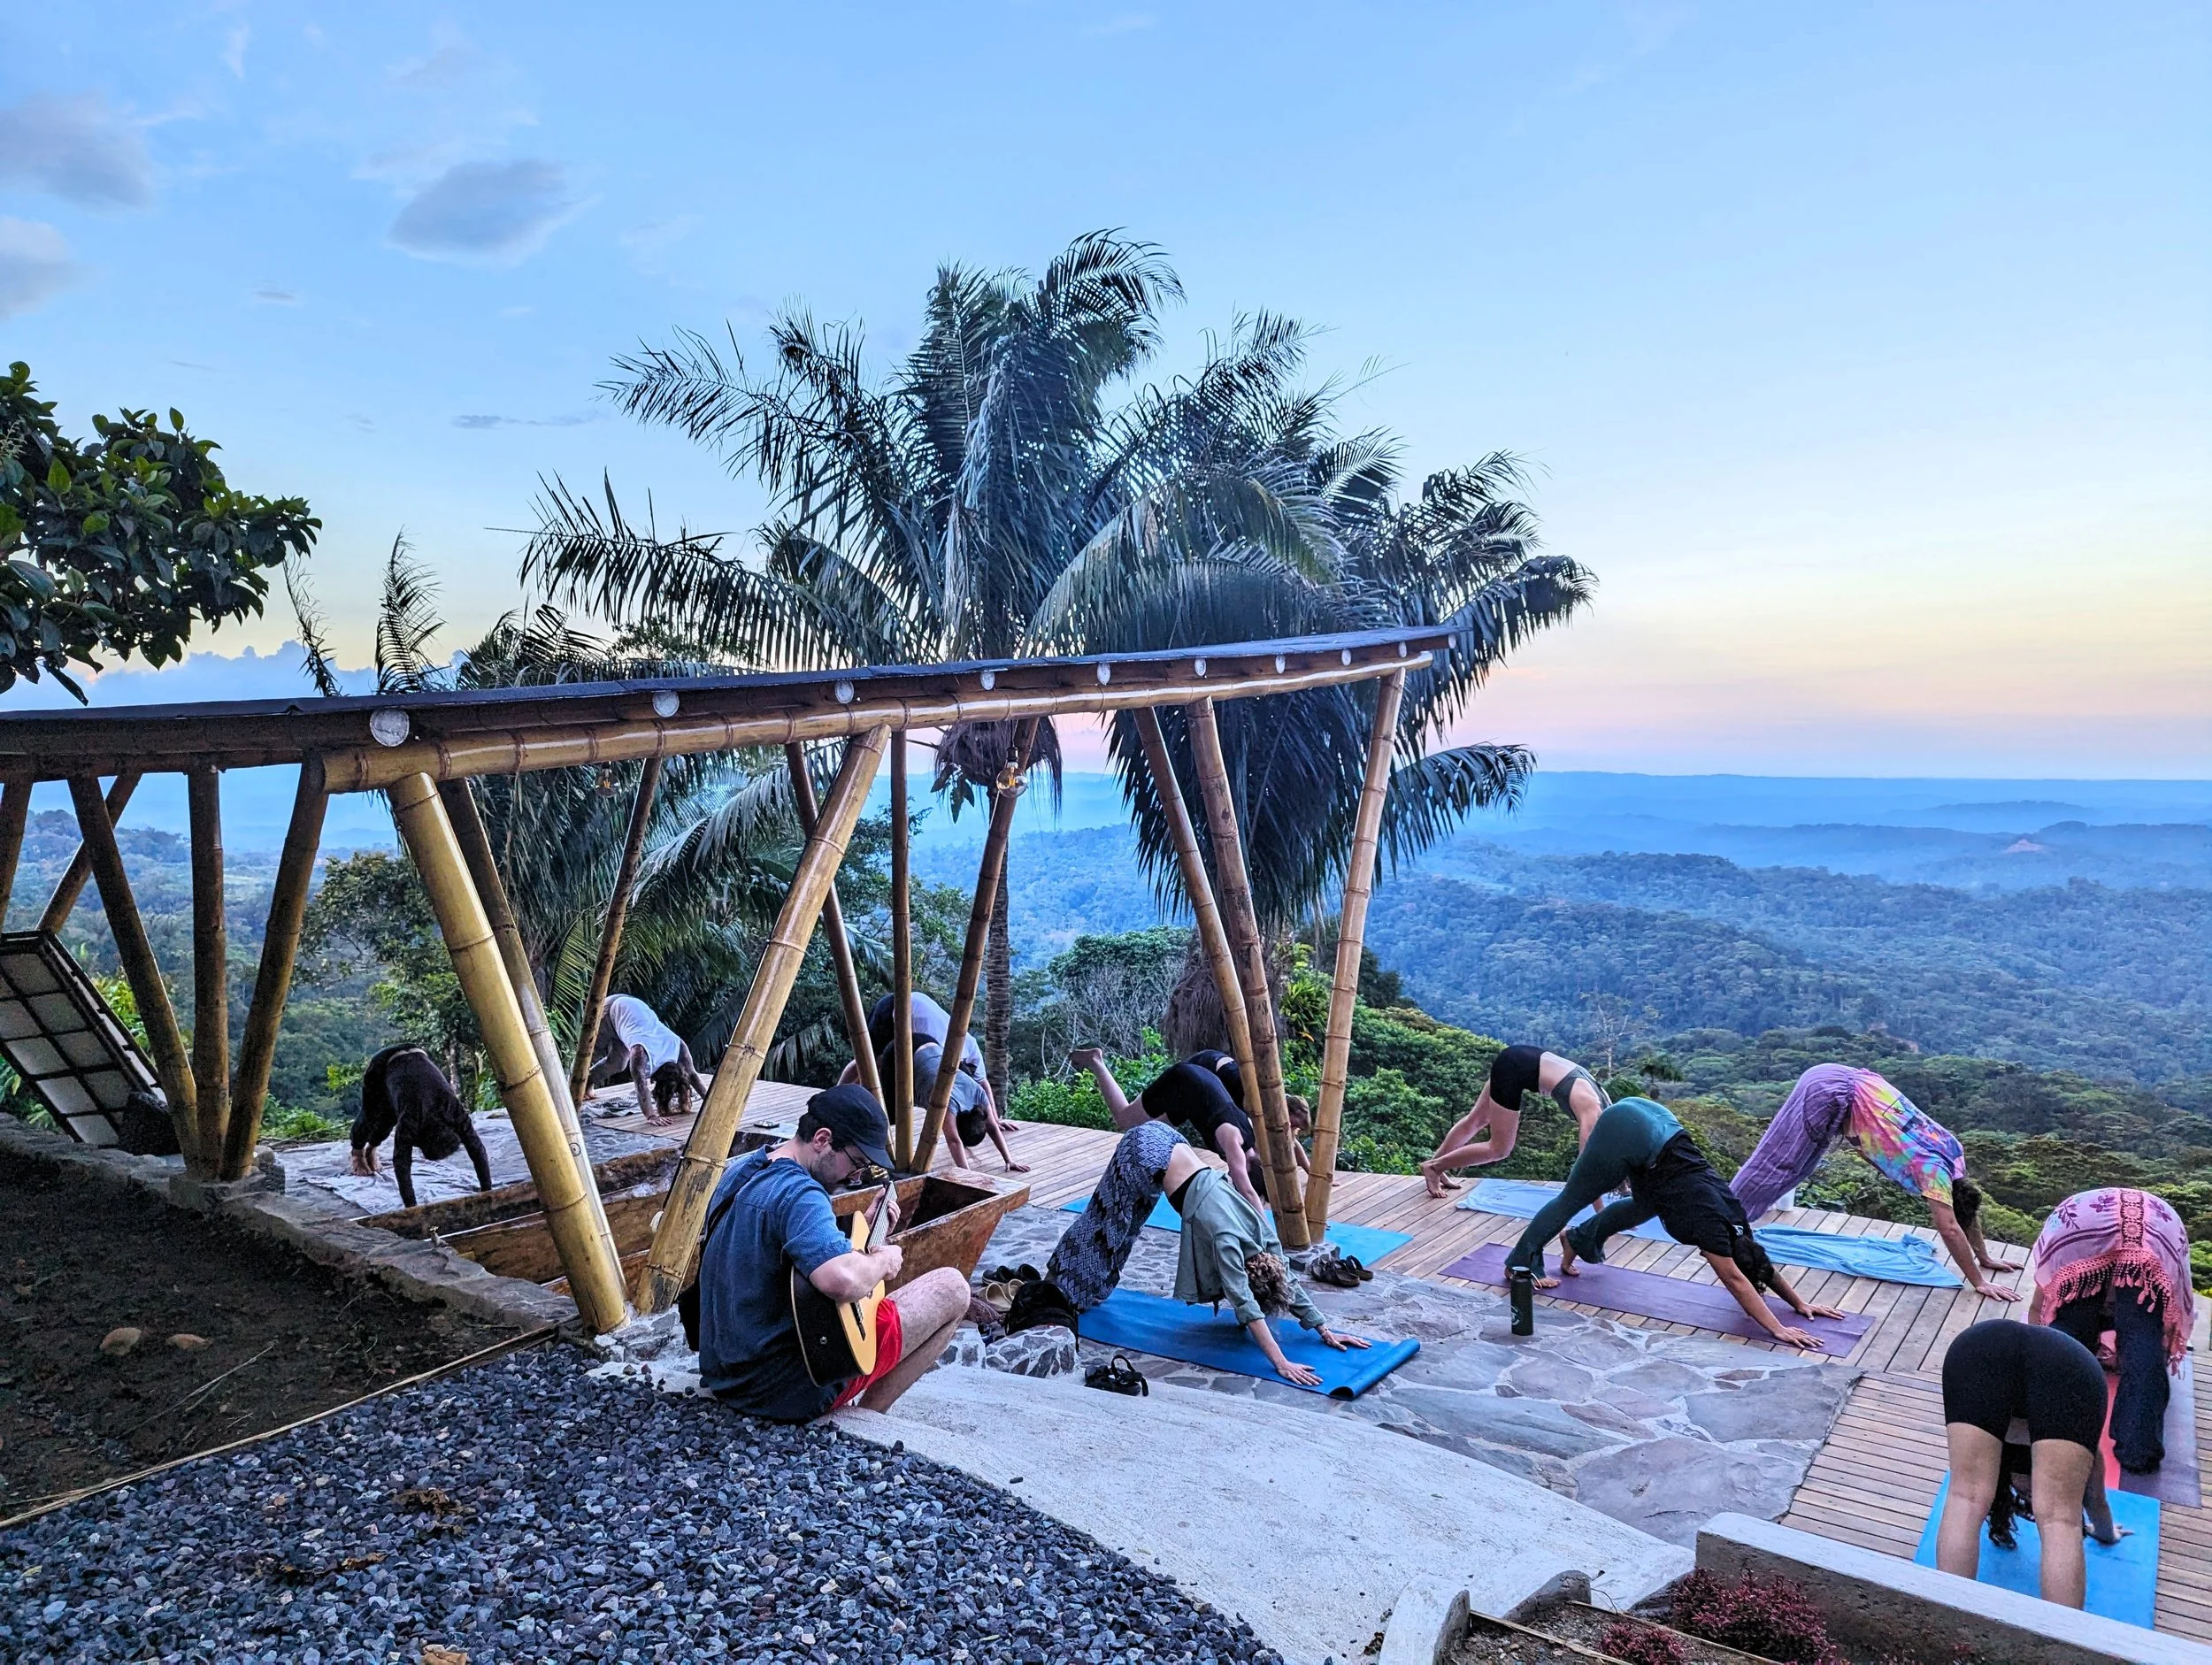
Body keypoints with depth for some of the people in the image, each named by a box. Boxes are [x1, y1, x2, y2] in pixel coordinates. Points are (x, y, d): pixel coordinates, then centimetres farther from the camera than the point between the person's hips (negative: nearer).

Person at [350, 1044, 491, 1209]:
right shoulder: (411, 1120, -39)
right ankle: (357, 1152, 45)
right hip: (382, 1067, -3)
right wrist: (410, 1207, -41)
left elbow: (477, 1149, -28)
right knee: (373, 1117, 13)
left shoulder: (455, 1110, -31)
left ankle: (371, 1149, 43)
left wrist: (487, 1193, -30)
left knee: (389, 1119, 11)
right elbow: (401, 1163, -37)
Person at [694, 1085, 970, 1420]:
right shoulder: (798, 1194, -25)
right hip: (788, 1392, -9)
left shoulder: (740, 1171, 6)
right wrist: (882, 1261, -21)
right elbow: (844, 1280, -41)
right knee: (952, 1288, -2)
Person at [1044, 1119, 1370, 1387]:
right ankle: (1058, 1288, 26)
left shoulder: (1263, 1234, -8)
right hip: (1146, 1152, -7)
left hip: (1167, 1143, 7)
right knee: (1106, 1222, 8)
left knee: (1121, 1226, 24)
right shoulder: (1228, 1240, -27)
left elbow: (1289, 1284, 3)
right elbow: (1246, 1305, -32)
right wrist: (1281, 1363, -37)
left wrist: (1325, 1331, 3)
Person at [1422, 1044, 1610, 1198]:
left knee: (1477, 1120, 22)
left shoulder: (1604, 1106, 4)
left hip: (1526, 1061, 9)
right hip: (1514, 1066, -9)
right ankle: (1433, 1167, 11)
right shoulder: (1591, 1111, -18)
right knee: (1499, 1149, -1)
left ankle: (1435, 1166, 37)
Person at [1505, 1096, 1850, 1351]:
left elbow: (1762, 1263, 17)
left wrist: (1800, 1304, 16)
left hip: (1649, 1122, 8)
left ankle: (1578, 1239, 36)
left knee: (1646, 1207, 23)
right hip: (1630, 1133, -8)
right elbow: (1737, 1282, -18)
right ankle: (1522, 1264, 18)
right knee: (1573, 1199, 4)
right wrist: (1779, 1330, -20)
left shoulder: (1731, 1219, 5)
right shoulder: (1710, 1225, -14)